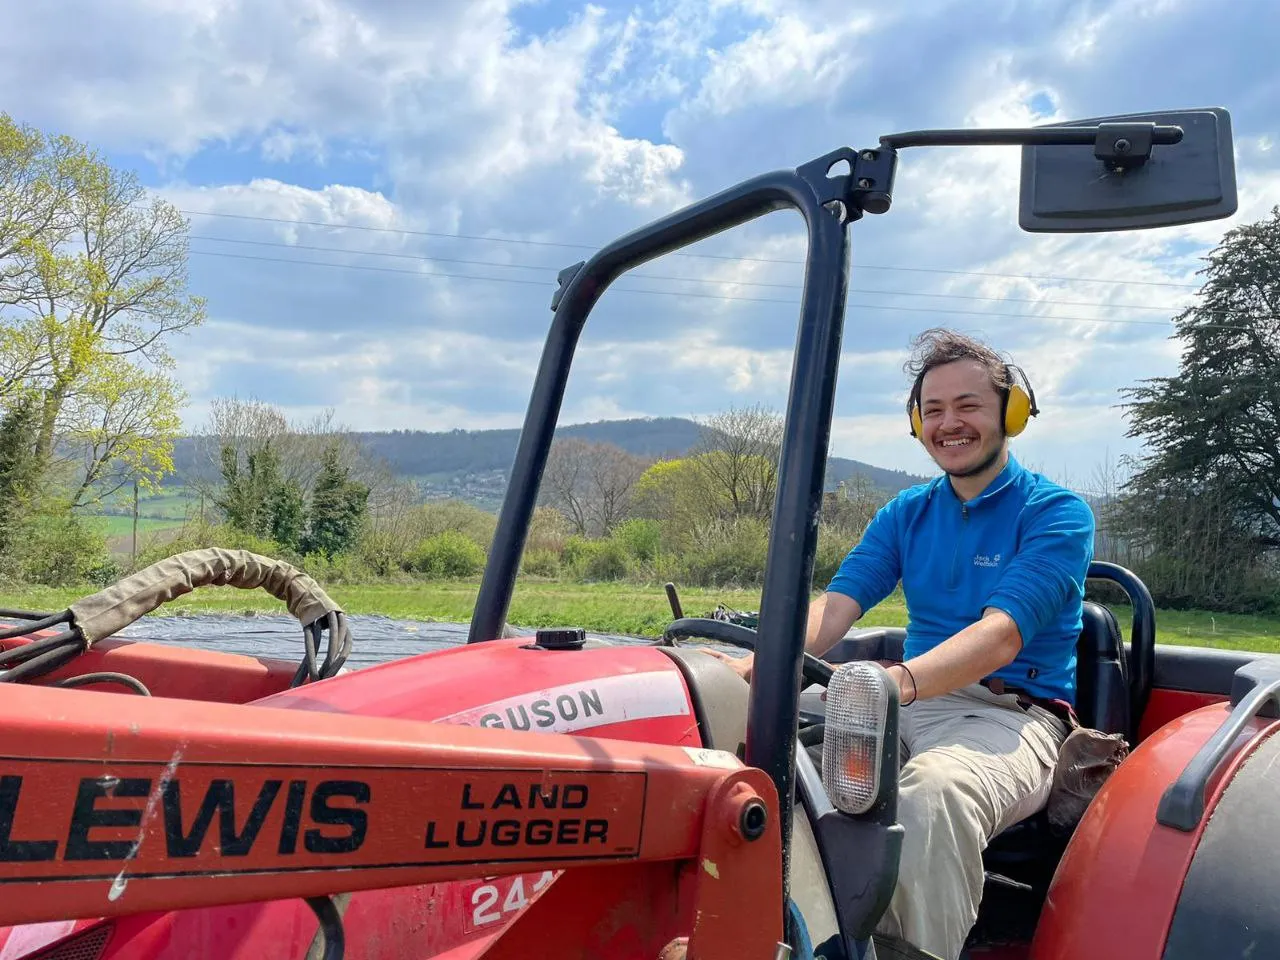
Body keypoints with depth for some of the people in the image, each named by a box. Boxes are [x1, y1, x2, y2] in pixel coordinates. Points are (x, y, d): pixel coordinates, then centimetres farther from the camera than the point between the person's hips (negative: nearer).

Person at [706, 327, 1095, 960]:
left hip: (1012, 713, -4)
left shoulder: (1057, 515, -4)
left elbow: (1000, 637, -20)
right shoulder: (905, 515, 12)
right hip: (911, 704, 5)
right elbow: (834, 608, -1)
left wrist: (899, 681, -40)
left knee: (932, 788, -39)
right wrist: (755, 666, -22)